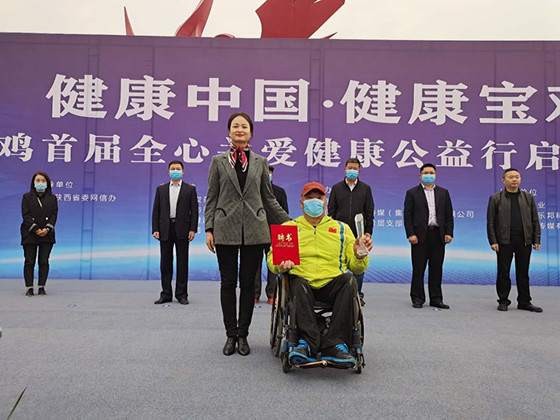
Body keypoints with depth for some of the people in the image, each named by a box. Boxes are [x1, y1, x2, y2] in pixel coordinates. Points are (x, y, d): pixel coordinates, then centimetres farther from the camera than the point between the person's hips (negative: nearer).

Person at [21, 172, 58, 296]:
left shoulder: (52, 198, 11)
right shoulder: (27, 197, 8)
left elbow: (54, 214, 2)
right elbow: (26, 215, -2)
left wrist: (47, 229, -13)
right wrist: (35, 229, -14)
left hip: (47, 234, 1)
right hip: (30, 234, -1)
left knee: (44, 261, 0)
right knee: (29, 262, 0)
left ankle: (42, 287, 5)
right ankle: (29, 288, 5)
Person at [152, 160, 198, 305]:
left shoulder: (190, 189, 6)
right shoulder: (161, 189, 12)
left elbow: (194, 210, 1)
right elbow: (156, 210, 8)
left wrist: (193, 229, -8)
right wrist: (155, 229, -2)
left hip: (182, 230, -2)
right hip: (165, 229, 2)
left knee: (182, 263, 1)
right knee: (165, 263, 5)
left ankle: (181, 294, 9)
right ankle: (166, 294, 13)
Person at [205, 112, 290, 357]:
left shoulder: (260, 162, 10)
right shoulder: (218, 161, 7)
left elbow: (269, 198, 13)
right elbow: (211, 198, 5)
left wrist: (289, 222, 8)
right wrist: (209, 229, -3)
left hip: (254, 230, 1)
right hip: (226, 229, -1)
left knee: (248, 283, 5)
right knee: (228, 283, 4)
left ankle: (243, 335, 16)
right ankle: (231, 335, 16)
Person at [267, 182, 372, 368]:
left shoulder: (341, 228, 22)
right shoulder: (288, 227, 21)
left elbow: (356, 268, 17)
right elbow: (272, 257, 14)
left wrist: (359, 255, -6)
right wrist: (281, 265, -9)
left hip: (332, 283, 1)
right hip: (303, 280, 0)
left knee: (349, 281, -31)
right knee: (298, 284, -34)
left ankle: (334, 344, -33)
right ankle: (310, 342, -37)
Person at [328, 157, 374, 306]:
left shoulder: (365, 188, 9)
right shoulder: (336, 188, 9)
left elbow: (369, 211, 7)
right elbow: (331, 210, 7)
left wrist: (368, 231, -1)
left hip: (359, 233, 0)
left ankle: (358, 295, 14)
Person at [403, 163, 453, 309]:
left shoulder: (443, 193, 15)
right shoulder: (412, 193, 5)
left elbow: (449, 215, 11)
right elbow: (408, 215, -1)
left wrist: (449, 233, 0)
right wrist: (410, 234, -10)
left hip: (438, 235, 3)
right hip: (420, 235, -3)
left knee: (437, 268, 7)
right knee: (418, 268, 0)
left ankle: (436, 298, 15)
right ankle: (417, 298, 9)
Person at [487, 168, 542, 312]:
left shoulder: (528, 197, 12)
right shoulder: (495, 198, 3)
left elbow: (535, 220, 11)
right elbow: (490, 222, -1)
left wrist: (536, 240, 3)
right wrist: (493, 241, -8)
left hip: (524, 241, 2)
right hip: (504, 241, -2)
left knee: (523, 273, 8)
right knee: (503, 273, 3)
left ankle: (524, 302, 17)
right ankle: (503, 301, 13)